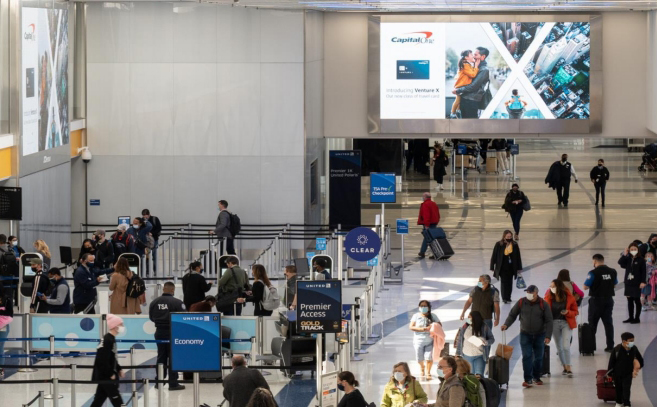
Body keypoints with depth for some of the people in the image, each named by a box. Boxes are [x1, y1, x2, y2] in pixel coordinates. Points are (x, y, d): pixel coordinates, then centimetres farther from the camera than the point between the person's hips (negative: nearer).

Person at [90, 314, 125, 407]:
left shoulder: (111, 339, 12)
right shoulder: (108, 340, -19)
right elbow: (103, 360, -23)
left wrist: (119, 370, 15)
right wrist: (111, 374, -18)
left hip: (107, 376, 10)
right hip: (105, 376, -10)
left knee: (99, 399, 12)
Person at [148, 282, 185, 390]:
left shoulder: (154, 302, -1)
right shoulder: (177, 303, -16)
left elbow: (151, 317, 7)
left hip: (159, 332, 5)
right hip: (172, 332, -5)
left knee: (161, 357, 16)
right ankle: (173, 383, 2)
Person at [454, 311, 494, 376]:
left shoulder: (485, 328, -10)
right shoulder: (464, 328, -5)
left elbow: (492, 339, -2)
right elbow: (459, 341, 4)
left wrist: (485, 342, -24)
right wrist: (458, 353, 6)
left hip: (480, 357, -3)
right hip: (467, 356, 3)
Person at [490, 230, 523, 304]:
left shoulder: (515, 245, -1)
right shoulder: (499, 245, -8)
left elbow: (518, 257, 6)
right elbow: (494, 256, -3)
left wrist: (519, 268, 7)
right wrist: (492, 267, -2)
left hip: (511, 268, 3)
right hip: (502, 268, -3)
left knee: (509, 283, 7)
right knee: (504, 282, -5)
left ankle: (508, 298, 18)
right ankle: (505, 298, 4)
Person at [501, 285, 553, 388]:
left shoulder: (543, 304, -5)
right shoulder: (521, 302, -1)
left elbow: (549, 321, -5)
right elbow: (512, 315, 8)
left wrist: (548, 336, -13)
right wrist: (506, 325, -10)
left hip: (539, 335, 0)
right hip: (525, 334, 0)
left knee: (538, 357, 7)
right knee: (527, 357, -10)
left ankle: (536, 377, 24)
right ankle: (528, 379, -11)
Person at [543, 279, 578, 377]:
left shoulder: (569, 297, -8)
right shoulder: (549, 297, -2)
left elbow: (576, 312, 0)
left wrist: (568, 312, -19)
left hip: (566, 323, -3)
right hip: (554, 323, 3)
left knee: (566, 346, -15)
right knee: (559, 347, 10)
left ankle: (569, 368, -10)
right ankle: (565, 367, 23)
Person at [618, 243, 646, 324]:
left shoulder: (641, 260, -7)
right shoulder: (627, 259, 7)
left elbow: (643, 271, -9)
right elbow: (620, 263, -6)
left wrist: (643, 282, -15)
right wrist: (624, 255, -13)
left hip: (636, 284, -5)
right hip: (628, 283, 5)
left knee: (637, 300, 1)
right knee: (629, 300, 11)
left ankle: (637, 318, 7)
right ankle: (631, 317, 20)